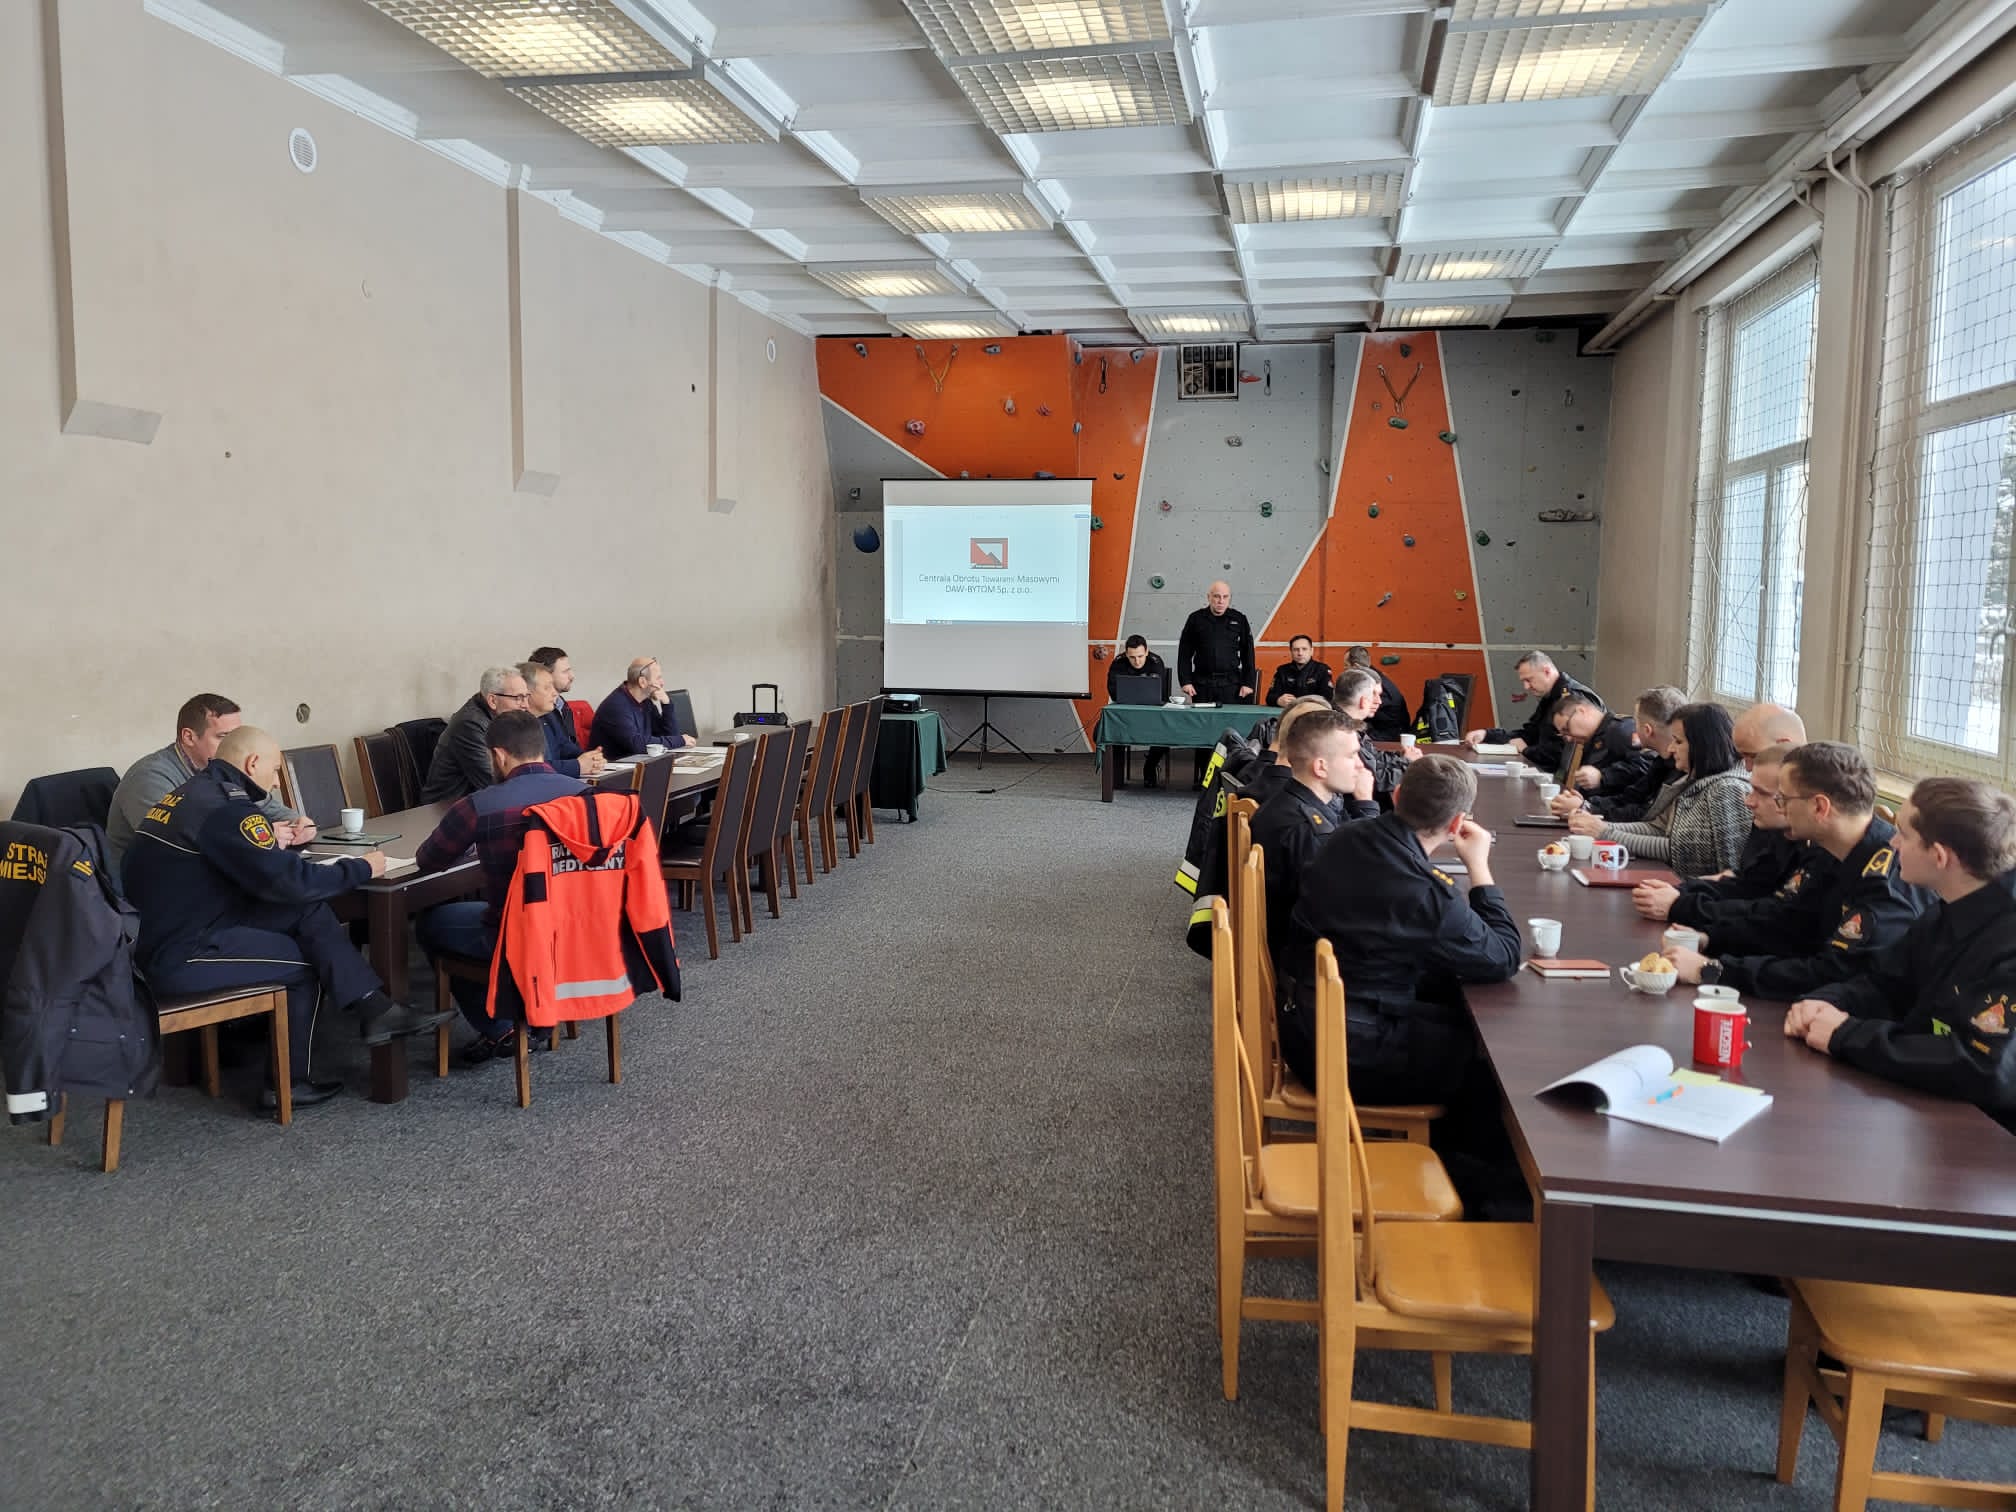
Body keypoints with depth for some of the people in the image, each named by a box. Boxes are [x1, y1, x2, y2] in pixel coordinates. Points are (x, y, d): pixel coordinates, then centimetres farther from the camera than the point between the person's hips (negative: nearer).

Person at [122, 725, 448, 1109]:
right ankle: (287, 1085, 16)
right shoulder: (225, 807, -20)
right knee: (305, 961, 6)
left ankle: (374, 1008, -4)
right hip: (181, 955, -9)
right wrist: (362, 869, -11)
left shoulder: (195, 792, 11)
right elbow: (288, 881, -22)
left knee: (308, 912, 0)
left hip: (168, 930, 9)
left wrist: (271, 845, 14)